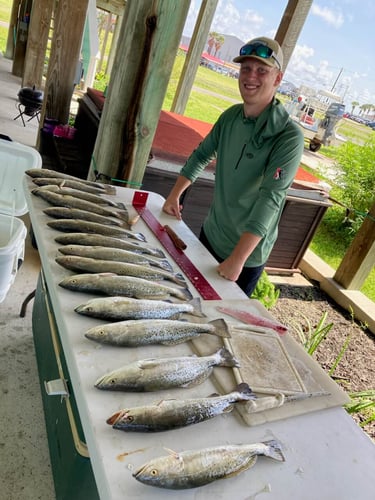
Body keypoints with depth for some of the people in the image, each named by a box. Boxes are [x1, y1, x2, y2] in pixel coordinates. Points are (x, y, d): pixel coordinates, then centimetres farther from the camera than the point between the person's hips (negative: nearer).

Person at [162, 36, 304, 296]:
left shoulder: (289, 136, -23)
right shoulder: (231, 116, -2)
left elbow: (270, 199, -30)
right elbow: (201, 155, 11)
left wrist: (237, 258, -35)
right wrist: (174, 196, 5)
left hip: (248, 253, -6)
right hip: (210, 234, 6)